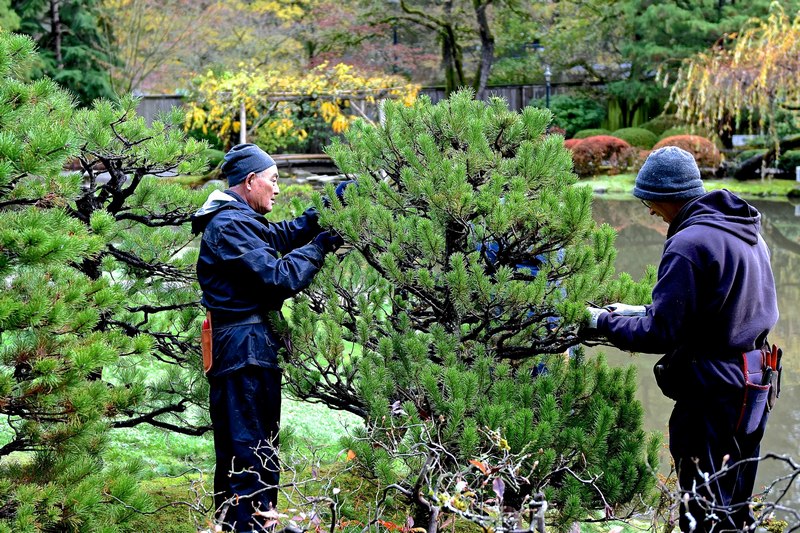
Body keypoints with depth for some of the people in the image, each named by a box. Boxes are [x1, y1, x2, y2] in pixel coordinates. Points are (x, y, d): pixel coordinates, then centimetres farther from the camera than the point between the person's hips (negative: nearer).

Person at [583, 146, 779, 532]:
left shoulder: (689, 243, -20)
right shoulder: (744, 232, 9)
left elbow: (660, 334, -20)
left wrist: (603, 323, -6)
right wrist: (641, 311, 16)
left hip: (714, 395, -10)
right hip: (754, 385, 10)